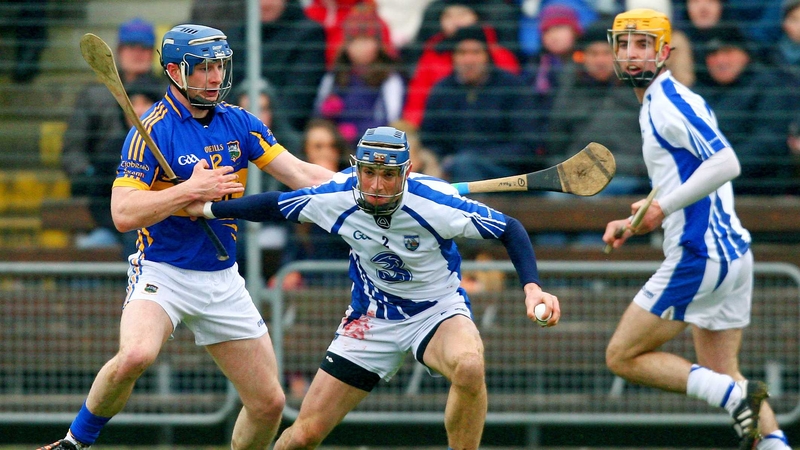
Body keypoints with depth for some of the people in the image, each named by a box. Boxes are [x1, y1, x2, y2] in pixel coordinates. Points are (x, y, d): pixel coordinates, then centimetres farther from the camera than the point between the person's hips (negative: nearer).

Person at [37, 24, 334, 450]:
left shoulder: (239, 123, 4)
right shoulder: (152, 130, -12)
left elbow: (300, 174, 1)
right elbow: (123, 213, -20)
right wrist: (191, 189, -25)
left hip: (222, 281, 6)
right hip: (162, 273, -6)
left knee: (268, 402, 2)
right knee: (135, 355, -34)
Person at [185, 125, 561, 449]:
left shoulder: (436, 202, -26)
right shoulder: (336, 197, -16)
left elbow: (509, 229, -16)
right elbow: (275, 205, 2)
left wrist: (531, 288, -29)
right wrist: (207, 209, 5)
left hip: (438, 312, -3)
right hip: (371, 318, 3)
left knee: (469, 367, -39)